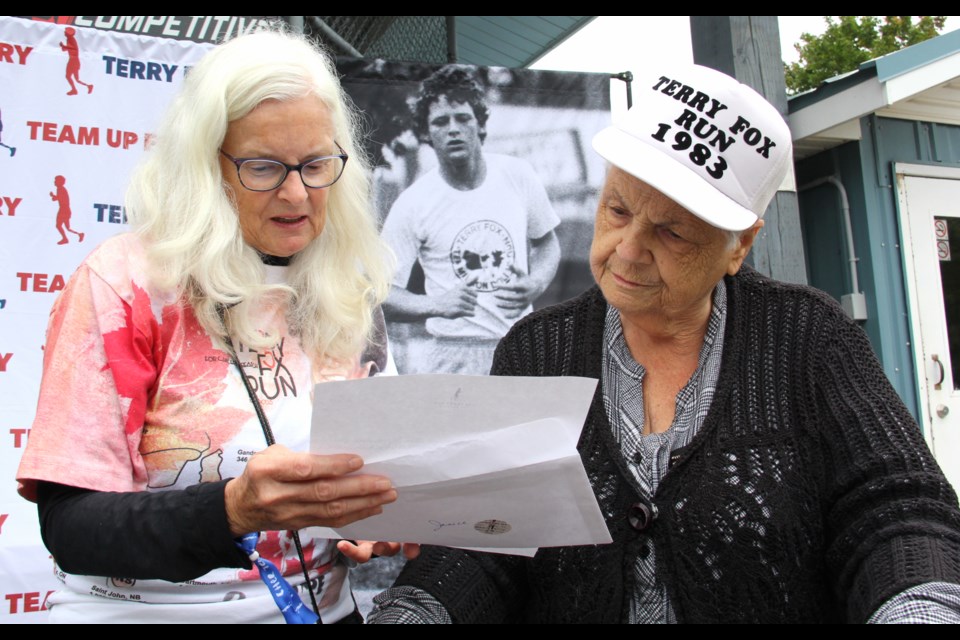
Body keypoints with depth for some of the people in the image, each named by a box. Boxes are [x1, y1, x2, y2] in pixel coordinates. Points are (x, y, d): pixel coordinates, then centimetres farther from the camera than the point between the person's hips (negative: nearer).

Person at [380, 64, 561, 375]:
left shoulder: (517, 175, 3)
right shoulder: (412, 204, -6)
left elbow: (547, 243, 16)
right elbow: (382, 291, -5)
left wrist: (535, 285, -5)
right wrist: (436, 305, -23)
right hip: (449, 357, -2)